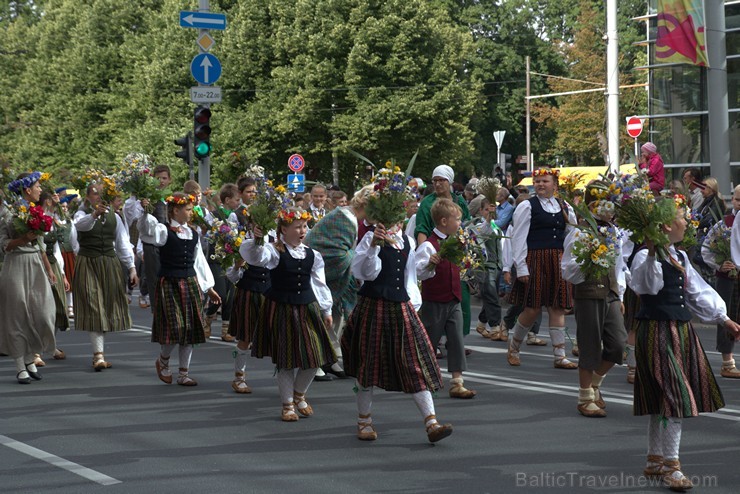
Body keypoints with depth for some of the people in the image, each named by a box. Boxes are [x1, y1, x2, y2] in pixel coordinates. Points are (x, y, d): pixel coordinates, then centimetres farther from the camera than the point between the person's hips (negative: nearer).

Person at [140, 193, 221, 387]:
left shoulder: (193, 234, 11)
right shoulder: (164, 231, -7)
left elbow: (199, 260, 16)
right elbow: (146, 226, -27)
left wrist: (209, 287, 16)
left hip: (190, 283, 6)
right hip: (169, 283, -6)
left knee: (190, 328, 5)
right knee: (173, 327, -12)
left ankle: (184, 374, 15)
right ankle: (163, 360, 19)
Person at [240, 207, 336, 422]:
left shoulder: (311, 255, 6)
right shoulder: (274, 251, -9)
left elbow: (319, 284, 13)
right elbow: (254, 257, -29)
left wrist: (327, 310, 14)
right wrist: (256, 240, -48)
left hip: (308, 308, 5)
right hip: (281, 309, -5)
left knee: (314, 357, 6)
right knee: (286, 360, 1)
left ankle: (299, 396, 31)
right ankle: (288, 404, 17)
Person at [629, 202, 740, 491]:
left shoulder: (679, 258, 13)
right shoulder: (646, 257, -15)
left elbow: (698, 292, 21)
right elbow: (649, 285, -35)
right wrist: (652, 253, -48)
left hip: (682, 332, 9)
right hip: (657, 333, -9)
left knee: (661, 400, 14)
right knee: (675, 398, -11)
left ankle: (655, 461, 24)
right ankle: (670, 466, -4)